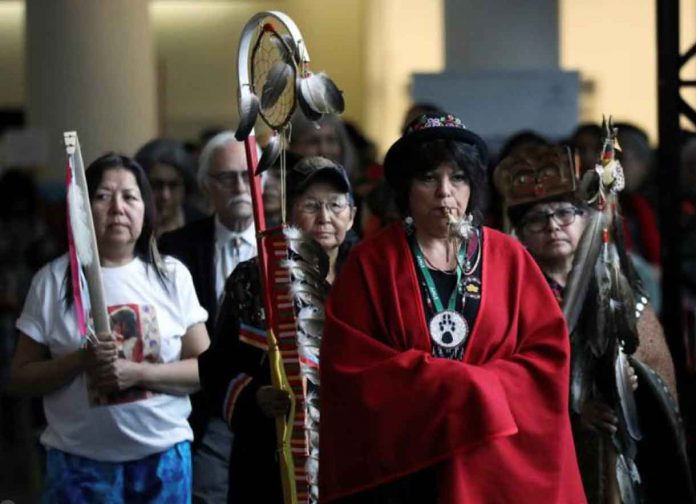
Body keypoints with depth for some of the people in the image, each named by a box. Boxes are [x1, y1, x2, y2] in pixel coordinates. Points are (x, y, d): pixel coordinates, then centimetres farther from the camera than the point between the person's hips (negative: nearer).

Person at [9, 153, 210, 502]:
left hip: (163, 457, 1)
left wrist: (138, 372, -14)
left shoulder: (172, 276, 4)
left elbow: (207, 368, 1)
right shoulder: (53, 280, 1)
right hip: (80, 461, -1)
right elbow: (21, 378, 1)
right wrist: (81, 361, -15)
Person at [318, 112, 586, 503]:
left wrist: (480, 390, -14)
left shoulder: (509, 257, 5)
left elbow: (549, 352, 1)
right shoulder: (370, 263, 0)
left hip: (497, 464, 1)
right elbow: (349, 364, -8)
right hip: (399, 464, -1)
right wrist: (453, 385, -15)